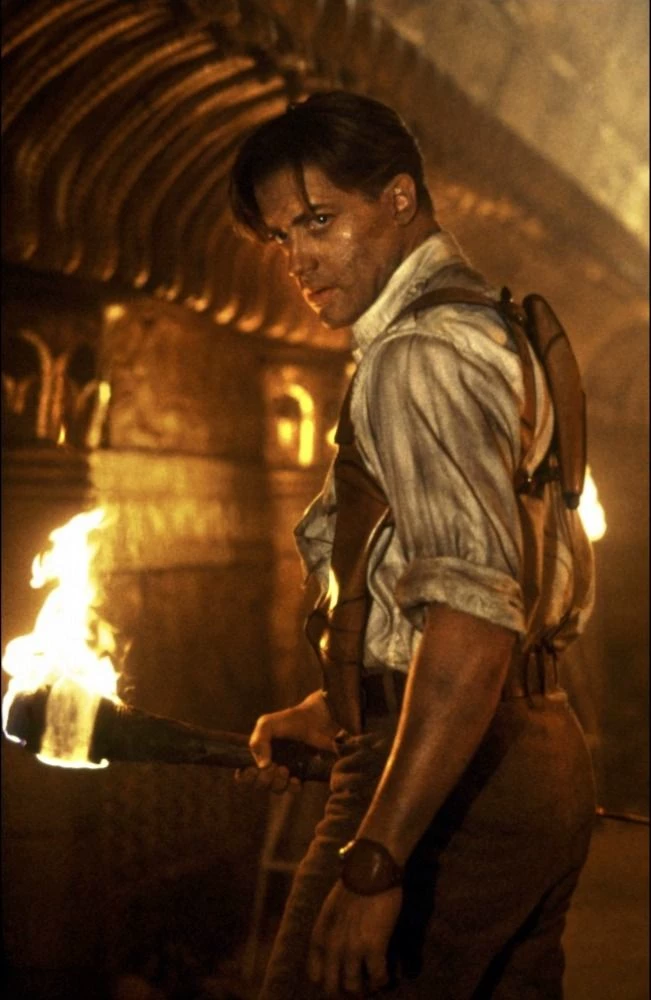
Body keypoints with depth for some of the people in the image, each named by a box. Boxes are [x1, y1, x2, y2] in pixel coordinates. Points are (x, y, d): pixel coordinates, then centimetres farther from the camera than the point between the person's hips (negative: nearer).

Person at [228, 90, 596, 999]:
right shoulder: (498, 335, 18)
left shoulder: (417, 358, -14)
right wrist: (334, 715, 24)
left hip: (450, 790, -10)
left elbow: (474, 620, -26)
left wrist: (373, 863, -29)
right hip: (542, 768, 10)